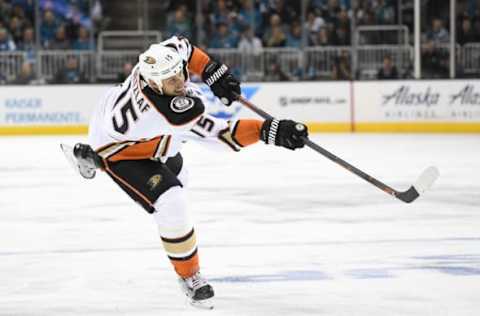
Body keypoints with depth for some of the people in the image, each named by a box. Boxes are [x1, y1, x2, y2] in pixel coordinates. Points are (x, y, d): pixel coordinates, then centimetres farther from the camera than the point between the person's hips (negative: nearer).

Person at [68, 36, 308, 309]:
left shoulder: (164, 57, -29)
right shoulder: (174, 113, -48)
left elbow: (183, 47, -3)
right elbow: (221, 134, -47)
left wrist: (213, 71, -11)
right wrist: (269, 130, -54)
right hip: (115, 149, -9)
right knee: (171, 203, -23)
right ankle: (189, 276, 0)